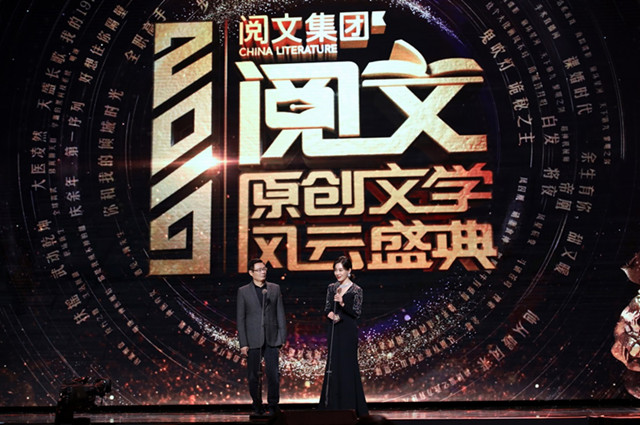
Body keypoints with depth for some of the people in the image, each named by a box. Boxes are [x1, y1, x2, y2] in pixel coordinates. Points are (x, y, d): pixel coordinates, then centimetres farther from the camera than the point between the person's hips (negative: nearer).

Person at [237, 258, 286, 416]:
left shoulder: (275, 289, 8)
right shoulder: (243, 291, 3)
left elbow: (280, 314, 9)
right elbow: (240, 318, 2)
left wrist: (282, 336, 2)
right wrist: (243, 343, -4)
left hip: (271, 339, 1)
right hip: (253, 340, -1)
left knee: (274, 374, -2)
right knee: (254, 375, 6)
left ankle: (273, 406, 10)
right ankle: (257, 407, 18)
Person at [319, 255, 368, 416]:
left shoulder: (356, 290, -5)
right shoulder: (332, 288, 10)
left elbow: (357, 312, -9)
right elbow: (327, 309, 8)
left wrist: (342, 303, -24)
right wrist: (332, 315, -15)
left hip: (348, 332, -5)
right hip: (335, 331, 5)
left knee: (348, 365, -3)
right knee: (333, 365, 7)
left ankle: (351, 406, 6)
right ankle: (334, 405, 16)